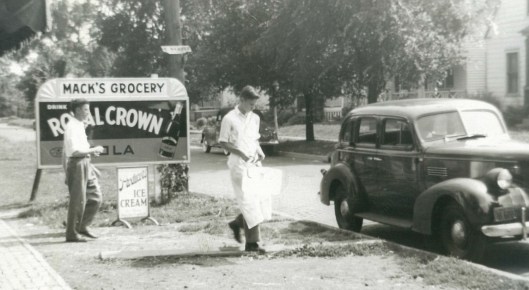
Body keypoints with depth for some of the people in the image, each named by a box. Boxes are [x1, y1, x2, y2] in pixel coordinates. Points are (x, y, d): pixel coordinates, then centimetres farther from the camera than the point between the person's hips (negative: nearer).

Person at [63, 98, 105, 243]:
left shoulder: (80, 125, 16)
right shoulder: (72, 126, -14)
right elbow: (74, 151, -23)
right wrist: (93, 150, -16)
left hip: (85, 164, 9)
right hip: (77, 164, -9)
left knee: (95, 197, 10)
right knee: (78, 200, -3)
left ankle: (82, 226, 21)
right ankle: (71, 234, 6)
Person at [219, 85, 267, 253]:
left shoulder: (255, 118, 12)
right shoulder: (230, 119, -7)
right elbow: (223, 143, -5)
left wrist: (259, 151, 2)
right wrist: (241, 153, -17)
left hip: (254, 163, 6)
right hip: (239, 165, -6)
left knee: (260, 198, 3)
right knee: (248, 201, -9)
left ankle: (238, 223, 25)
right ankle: (252, 242, -5)